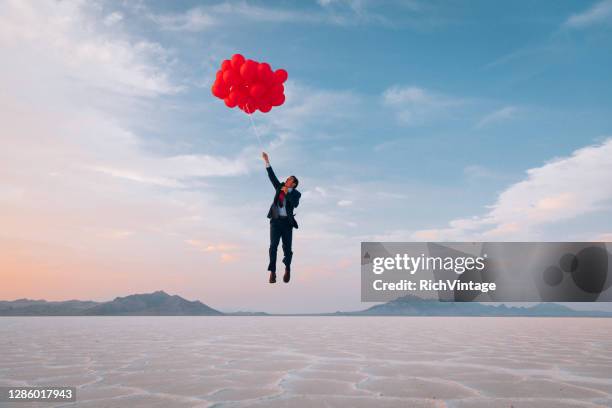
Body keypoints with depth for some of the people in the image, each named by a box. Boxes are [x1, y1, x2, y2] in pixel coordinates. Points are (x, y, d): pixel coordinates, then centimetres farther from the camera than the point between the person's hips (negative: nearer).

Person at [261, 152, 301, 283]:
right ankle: (272, 273, -14)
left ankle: (287, 268, 27)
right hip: (275, 221, 2)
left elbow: (295, 204, -15)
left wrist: (287, 192, -18)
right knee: (273, 246, -12)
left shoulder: (295, 193, 4)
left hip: (287, 222, -1)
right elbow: (272, 176, 6)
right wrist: (267, 161, 0)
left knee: (287, 248, 0)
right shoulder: (280, 187, 13)